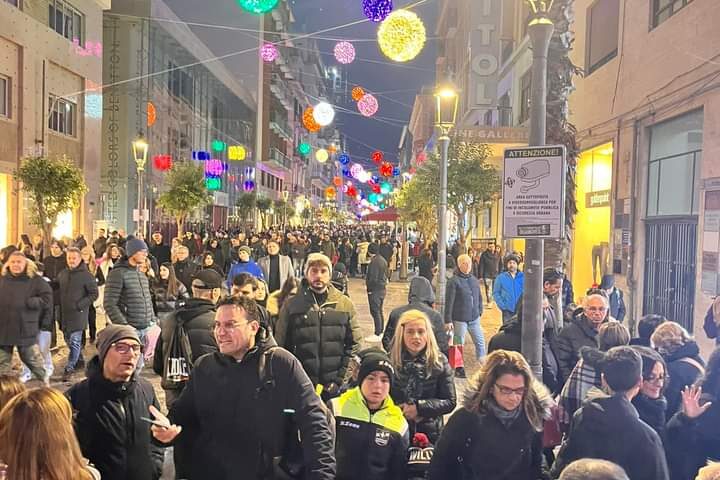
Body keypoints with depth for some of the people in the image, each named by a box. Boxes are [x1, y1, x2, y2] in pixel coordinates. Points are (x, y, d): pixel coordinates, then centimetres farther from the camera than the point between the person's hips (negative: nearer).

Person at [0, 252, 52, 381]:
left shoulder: (35, 280, -6)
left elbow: (47, 299, -11)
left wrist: (26, 302, -18)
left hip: (26, 330, -3)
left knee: (34, 361, 12)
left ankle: (45, 384, 30)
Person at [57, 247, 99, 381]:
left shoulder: (86, 275, -8)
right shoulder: (62, 274, 9)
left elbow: (94, 294, -7)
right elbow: (57, 290, 21)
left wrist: (80, 305, -15)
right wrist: (60, 305, 7)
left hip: (78, 314, -6)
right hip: (64, 313, 6)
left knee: (75, 341, -8)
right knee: (68, 339, 16)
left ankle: (69, 368, -3)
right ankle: (79, 360, 34)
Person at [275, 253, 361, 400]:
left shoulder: (345, 304, 3)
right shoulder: (292, 305, 0)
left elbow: (353, 345, 3)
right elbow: (281, 346, 2)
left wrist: (339, 380, -4)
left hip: (335, 388, 1)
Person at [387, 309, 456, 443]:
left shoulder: (439, 362, -5)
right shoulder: (389, 361, -7)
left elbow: (450, 402, -6)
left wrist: (419, 408, -17)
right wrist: (399, 410, -20)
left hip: (430, 434, 0)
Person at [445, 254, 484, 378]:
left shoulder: (474, 280, 9)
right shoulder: (454, 281, -10)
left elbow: (479, 298, 20)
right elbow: (449, 302, -12)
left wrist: (480, 311, 11)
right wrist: (448, 320, -14)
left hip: (474, 319, 6)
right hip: (460, 319, -5)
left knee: (480, 342, 7)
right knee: (459, 344, 5)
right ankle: (459, 368, 17)